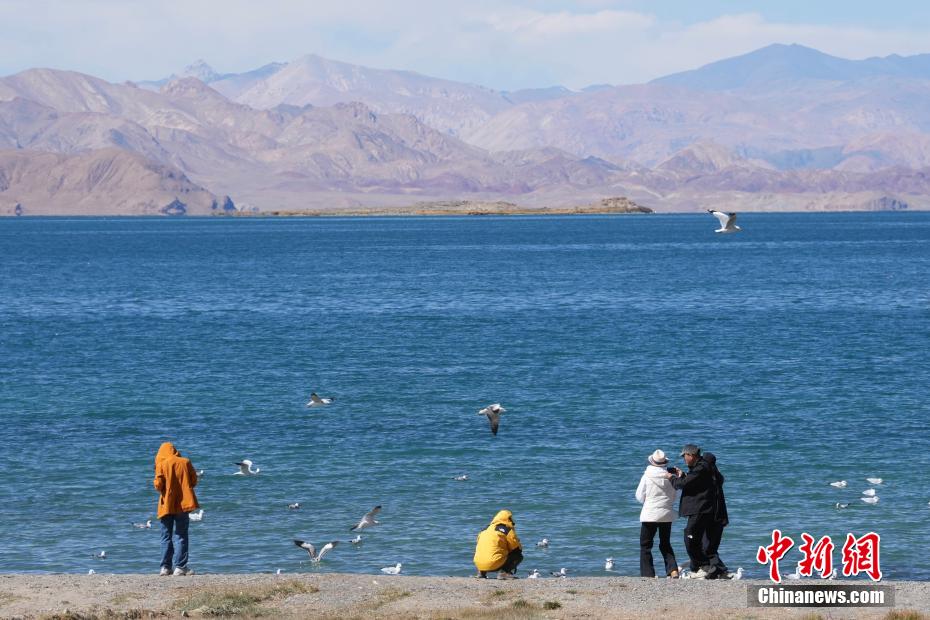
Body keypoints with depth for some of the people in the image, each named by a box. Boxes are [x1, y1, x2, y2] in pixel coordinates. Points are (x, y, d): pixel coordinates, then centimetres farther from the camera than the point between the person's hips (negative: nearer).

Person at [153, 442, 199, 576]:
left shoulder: (161, 464, -5)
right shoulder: (185, 462, 1)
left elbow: (158, 484, -11)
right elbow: (194, 481, 4)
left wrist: (162, 490, 11)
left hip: (167, 505, -1)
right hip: (183, 504, 1)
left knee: (166, 536, 8)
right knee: (181, 536, 4)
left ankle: (166, 567, 5)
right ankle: (180, 566, -3)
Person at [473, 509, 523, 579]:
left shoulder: (485, 530, 19)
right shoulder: (508, 530, 1)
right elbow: (517, 548, 7)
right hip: (494, 565, -7)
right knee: (518, 556, 9)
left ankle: (481, 573, 14)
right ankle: (504, 572, -13)